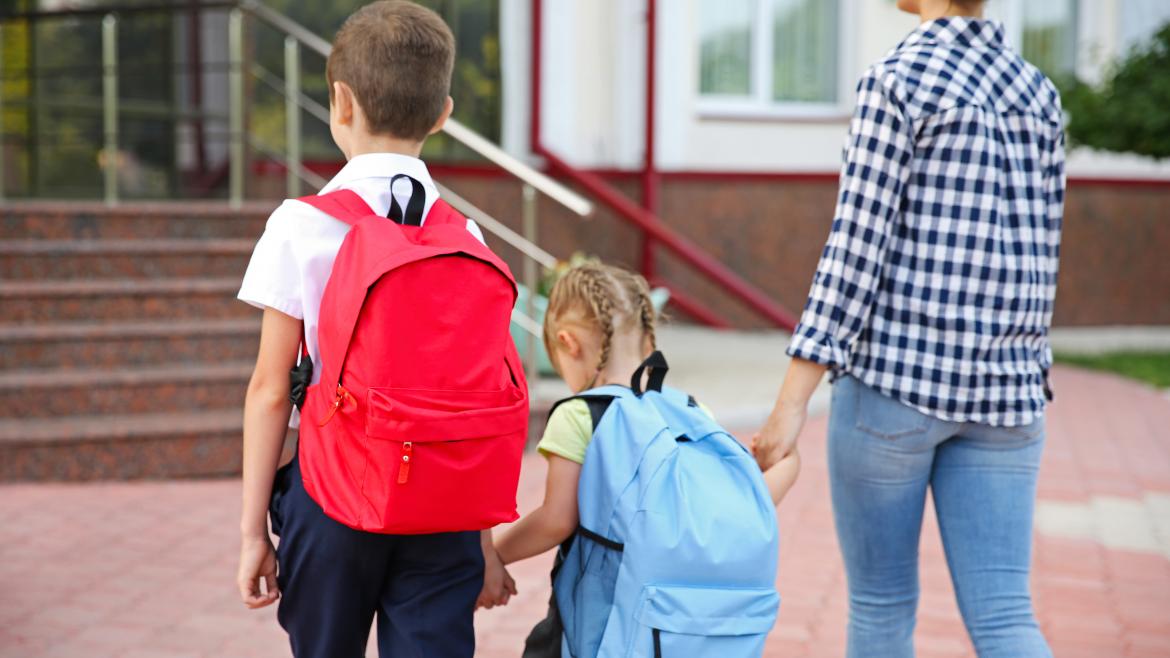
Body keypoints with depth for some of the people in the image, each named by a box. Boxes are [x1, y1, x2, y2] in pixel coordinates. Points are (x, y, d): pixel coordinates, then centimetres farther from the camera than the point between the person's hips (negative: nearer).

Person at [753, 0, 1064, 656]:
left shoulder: (898, 80, -7)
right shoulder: (1039, 90, 11)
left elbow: (857, 248, -13)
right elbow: (1042, 251, 14)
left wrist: (792, 403, -12)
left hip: (897, 370, -5)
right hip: (1007, 383, 5)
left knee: (881, 604, 10)